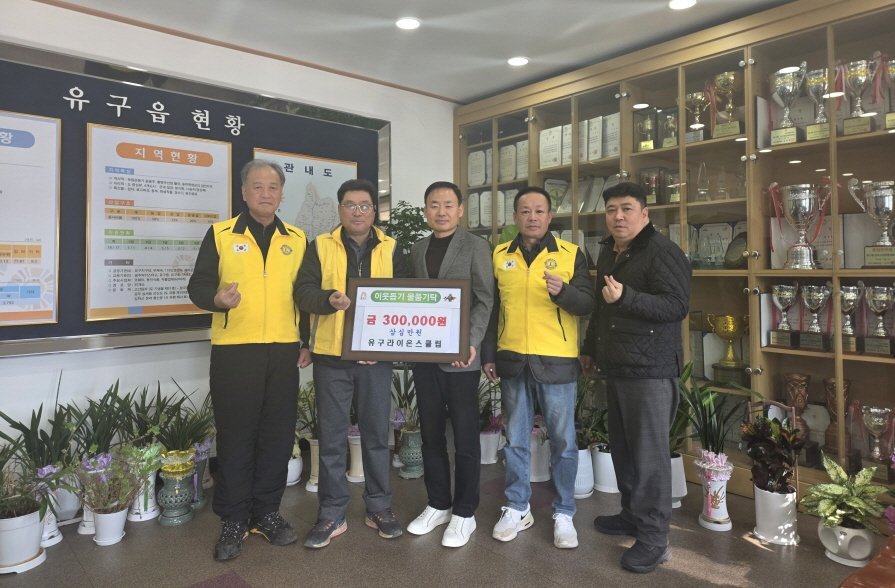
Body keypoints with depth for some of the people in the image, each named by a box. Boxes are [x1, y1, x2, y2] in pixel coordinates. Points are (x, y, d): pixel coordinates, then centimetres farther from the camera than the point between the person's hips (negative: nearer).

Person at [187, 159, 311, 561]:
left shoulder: (297, 240, 10)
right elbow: (198, 285, 2)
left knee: (277, 434, 9)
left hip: (283, 350, 3)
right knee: (235, 435, 5)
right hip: (233, 350, -2)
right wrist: (217, 298, -21)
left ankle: (267, 512, 25)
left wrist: (307, 342, 12)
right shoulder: (220, 234, 3)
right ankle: (233, 520, 20)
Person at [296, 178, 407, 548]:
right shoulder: (320, 247, 5)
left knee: (376, 433, 10)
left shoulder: (391, 249, 9)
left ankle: (379, 507, 26)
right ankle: (332, 514, 20)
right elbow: (304, 292, -3)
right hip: (332, 355, -1)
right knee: (332, 437, 6)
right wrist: (329, 299, -23)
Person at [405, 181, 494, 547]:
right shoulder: (417, 250, 14)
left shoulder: (475, 247, -2)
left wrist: (471, 343, -20)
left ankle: (464, 513, 18)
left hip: (460, 356, -5)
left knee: (464, 437, 4)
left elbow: (484, 300, -7)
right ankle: (438, 505, 28)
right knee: (431, 434, 13)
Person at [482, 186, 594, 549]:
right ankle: (517, 508, 26)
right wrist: (488, 355, 9)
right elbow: (491, 309, 12)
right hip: (512, 361, 3)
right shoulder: (499, 255, 8)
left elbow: (587, 304, -3)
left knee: (563, 441, 6)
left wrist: (562, 291, -24)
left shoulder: (570, 254, 0)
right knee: (515, 440, 11)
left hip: (557, 362, -2)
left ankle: (564, 514, 21)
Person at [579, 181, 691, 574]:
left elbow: (678, 305, -20)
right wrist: (590, 348, 27)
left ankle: (654, 536, 7)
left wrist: (626, 297, -30)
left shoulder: (662, 252, -11)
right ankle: (632, 514, 30)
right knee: (622, 446, 15)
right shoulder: (608, 252, 16)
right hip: (616, 366, 8)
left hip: (650, 369, -8)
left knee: (649, 451, -4)